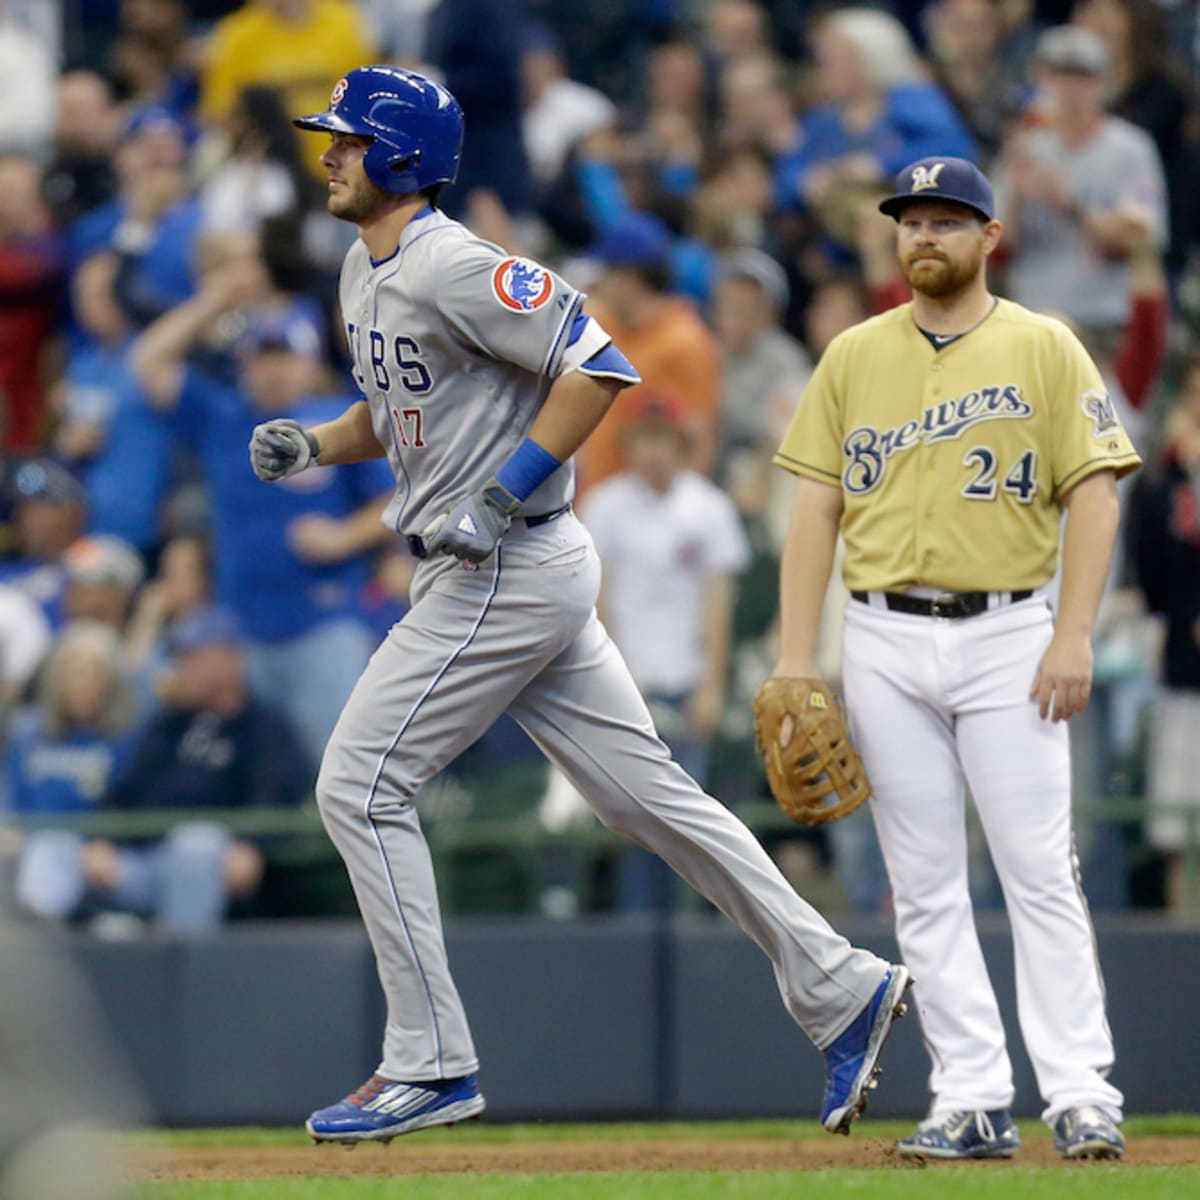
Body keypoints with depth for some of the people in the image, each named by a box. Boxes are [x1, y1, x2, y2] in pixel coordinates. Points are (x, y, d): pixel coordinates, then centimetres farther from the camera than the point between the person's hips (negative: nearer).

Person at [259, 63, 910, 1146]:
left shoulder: (453, 268, -17)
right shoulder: (366, 274, 14)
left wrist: (501, 497, -23)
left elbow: (596, 367, -23)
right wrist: (313, 445, 8)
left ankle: (430, 1063, -2)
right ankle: (837, 986, 12)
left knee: (362, 786, -7)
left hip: (511, 569, -10)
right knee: (642, 789, 10)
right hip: (488, 574, 10)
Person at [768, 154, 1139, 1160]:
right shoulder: (854, 357, 12)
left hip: (1007, 634, -3)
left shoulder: (1044, 349, 3)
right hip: (886, 642, 3)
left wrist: (1074, 635, -13)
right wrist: (796, 658, 1)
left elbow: (1095, 492, -2)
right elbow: (816, 507, 10)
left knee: (1041, 869, -8)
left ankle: (1082, 1096, -9)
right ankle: (972, 1103, 2)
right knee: (923, 883, 1)